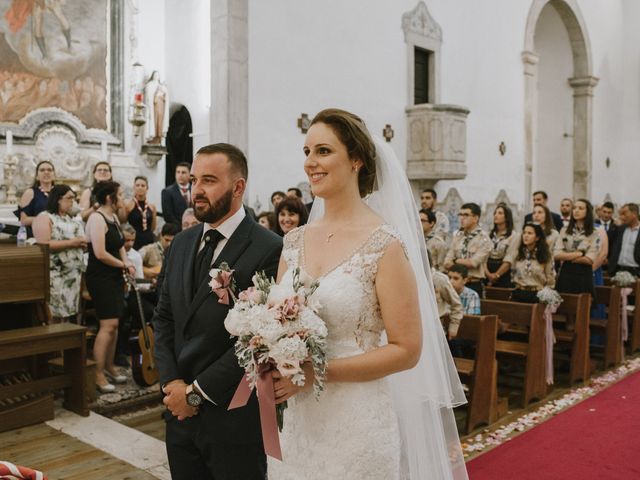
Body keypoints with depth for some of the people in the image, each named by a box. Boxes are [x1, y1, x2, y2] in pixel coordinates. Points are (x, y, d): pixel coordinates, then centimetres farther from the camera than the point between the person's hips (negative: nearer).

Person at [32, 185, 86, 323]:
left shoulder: (71, 219, 19)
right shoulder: (44, 217, -6)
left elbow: (78, 241, 30)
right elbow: (44, 245, -18)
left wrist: (82, 243, 6)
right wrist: (71, 243, -17)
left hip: (73, 274, 8)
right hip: (55, 275, -8)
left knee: (68, 314, 9)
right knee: (53, 317, -8)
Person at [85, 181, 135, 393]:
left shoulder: (114, 217, 13)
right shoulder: (97, 218, -15)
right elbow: (100, 254, -22)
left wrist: (126, 263, 1)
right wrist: (123, 265, -10)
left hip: (114, 276, 9)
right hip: (100, 278, -9)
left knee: (113, 324, 13)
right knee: (108, 325, -10)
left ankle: (109, 366, 26)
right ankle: (98, 375, -2)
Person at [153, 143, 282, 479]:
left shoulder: (269, 250, -16)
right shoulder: (181, 243, 7)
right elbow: (163, 318, 9)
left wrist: (197, 391, -13)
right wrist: (171, 382, -4)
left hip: (234, 417, -6)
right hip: (180, 412, 6)